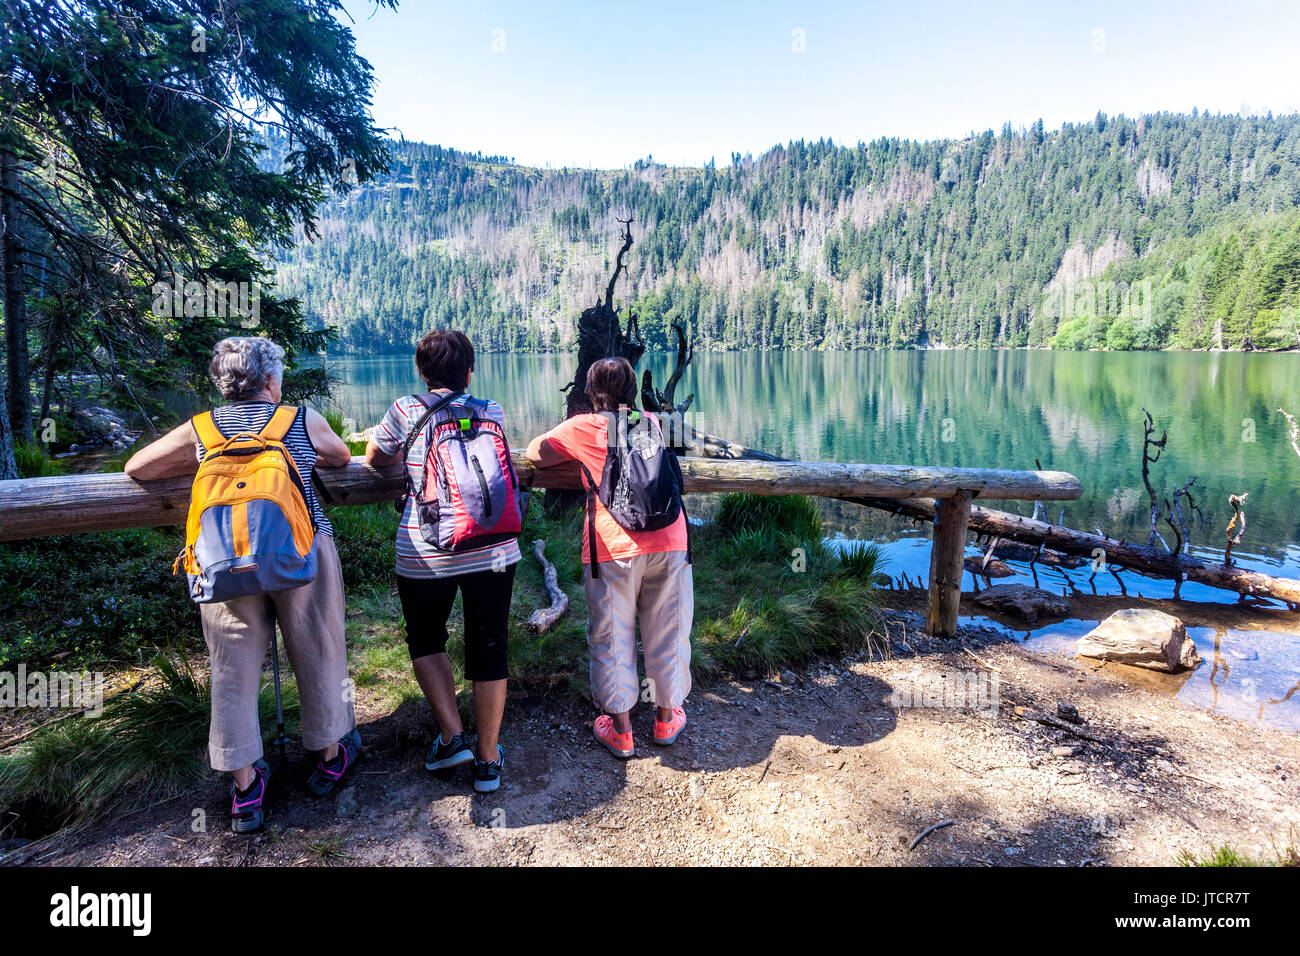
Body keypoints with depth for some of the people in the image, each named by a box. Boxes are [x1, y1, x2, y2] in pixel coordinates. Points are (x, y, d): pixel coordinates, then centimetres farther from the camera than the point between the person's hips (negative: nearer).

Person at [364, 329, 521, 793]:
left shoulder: (405, 410, 0)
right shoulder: (492, 413, 6)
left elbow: (375, 459, 16)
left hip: (424, 552, -1)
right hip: (491, 548, 1)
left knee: (425, 638, 23)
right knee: (489, 651, 11)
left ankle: (452, 737, 18)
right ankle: (487, 760, 22)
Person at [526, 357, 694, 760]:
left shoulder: (583, 428, 2)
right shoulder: (652, 423, 14)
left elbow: (534, 452, 15)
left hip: (613, 548, -3)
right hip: (668, 542, 3)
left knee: (612, 639, 11)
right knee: (666, 634, 15)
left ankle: (620, 730, 20)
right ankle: (667, 718, 30)